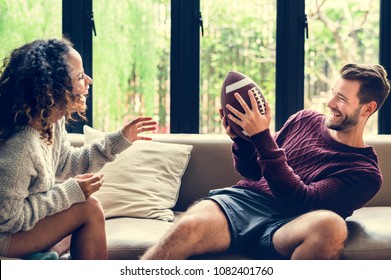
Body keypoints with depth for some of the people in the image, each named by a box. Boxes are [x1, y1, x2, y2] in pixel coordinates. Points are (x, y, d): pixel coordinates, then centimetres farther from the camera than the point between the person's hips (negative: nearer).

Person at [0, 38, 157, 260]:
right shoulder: (20, 147, -32)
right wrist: (71, 192, -22)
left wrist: (119, 140, 7)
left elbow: (65, 165, 12)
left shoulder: (53, 122, -5)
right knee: (89, 208, -13)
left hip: (24, 222, 9)